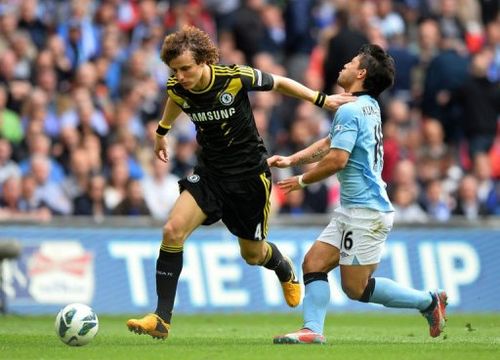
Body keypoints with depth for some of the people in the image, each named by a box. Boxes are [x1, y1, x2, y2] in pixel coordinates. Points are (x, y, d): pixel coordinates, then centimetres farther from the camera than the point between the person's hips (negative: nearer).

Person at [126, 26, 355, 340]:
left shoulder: (236, 78, -25)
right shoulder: (178, 89, -11)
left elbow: (279, 83, -6)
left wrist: (321, 100, 0)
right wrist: (162, 131, 32)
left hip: (250, 173, -3)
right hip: (210, 172, 3)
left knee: (253, 254, 11)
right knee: (173, 231, -20)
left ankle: (286, 272, 51)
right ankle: (162, 319, -15)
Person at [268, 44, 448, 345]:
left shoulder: (351, 110, -16)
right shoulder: (369, 107, 14)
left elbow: (337, 159, -21)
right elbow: (329, 143, 21)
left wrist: (302, 181, -5)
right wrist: (290, 160, 11)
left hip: (366, 212, -10)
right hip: (352, 210, 10)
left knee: (356, 288, -4)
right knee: (313, 263, 4)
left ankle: (429, 301, 3)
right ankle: (313, 331, -4)